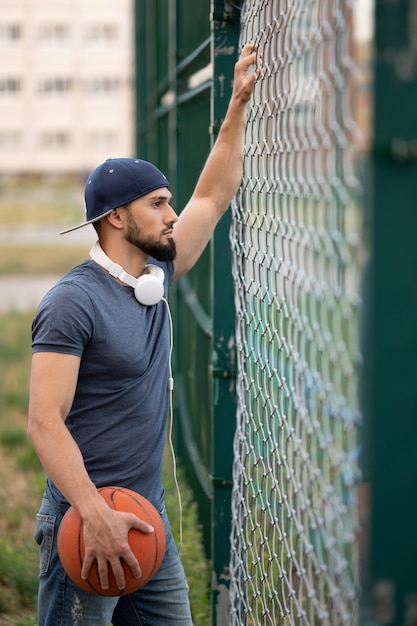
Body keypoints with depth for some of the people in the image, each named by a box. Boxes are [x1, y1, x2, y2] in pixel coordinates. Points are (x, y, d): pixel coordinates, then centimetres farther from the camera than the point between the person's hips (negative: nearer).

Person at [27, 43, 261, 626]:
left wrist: (239, 104, 16)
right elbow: (45, 422, -21)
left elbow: (213, 198, 19)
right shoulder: (73, 301, -15)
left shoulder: (154, 277, 9)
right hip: (85, 525, -8)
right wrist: (96, 514, -29)